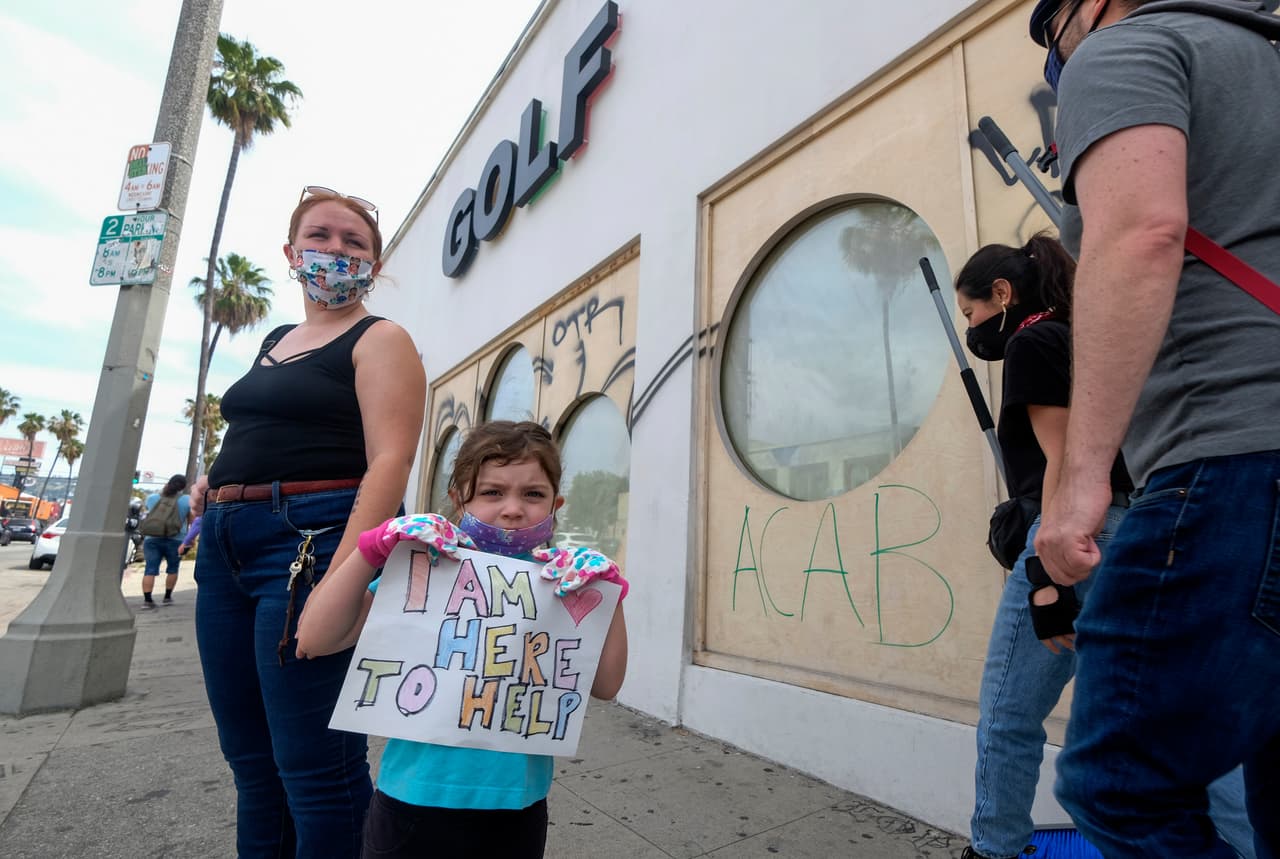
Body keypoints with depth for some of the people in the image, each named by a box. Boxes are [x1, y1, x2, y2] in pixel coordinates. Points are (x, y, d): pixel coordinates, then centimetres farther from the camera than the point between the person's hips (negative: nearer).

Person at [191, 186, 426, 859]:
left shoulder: (379, 341, -3)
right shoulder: (275, 342, 21)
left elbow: (389, 462, -16)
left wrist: (340, 576, -26)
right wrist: (222, 481, 15)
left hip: (313, 544, -8)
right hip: (226, 546, 8)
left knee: (315, 767, -4)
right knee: (252, 762, 15)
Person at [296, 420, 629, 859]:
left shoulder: (561, 582, -6)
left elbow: (605, 684, -8)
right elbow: (314, 640, -13)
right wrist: (375, 548, -23)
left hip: (520, 801, 3)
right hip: (419, 797, -2)